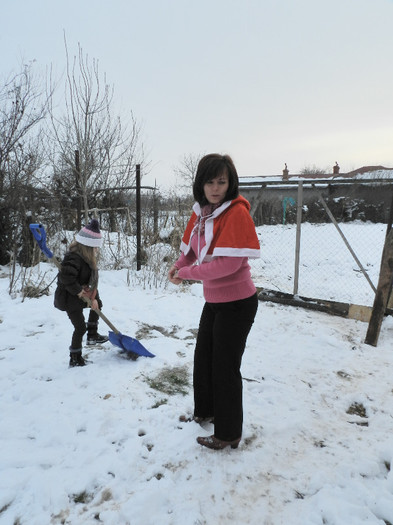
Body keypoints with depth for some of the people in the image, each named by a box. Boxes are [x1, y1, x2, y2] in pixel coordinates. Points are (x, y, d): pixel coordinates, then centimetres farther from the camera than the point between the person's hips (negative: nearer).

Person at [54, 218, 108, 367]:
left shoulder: (88, 257, 4)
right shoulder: (74, 258, -27)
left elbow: (92, 280, 4)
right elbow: (65, 277, -40)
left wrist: (93, 297, -3)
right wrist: (78, 290, -26)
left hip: (81, 295, 10)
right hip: (68, 298, -10)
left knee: (97, 304, 26)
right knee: (80, 327, -4)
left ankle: (92, 335, 34)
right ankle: (75, 359, 12)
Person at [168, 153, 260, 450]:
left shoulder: (237, 213, -21)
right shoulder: (201, 212, 2)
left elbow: (228, 263, -28)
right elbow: (190, 249, 11)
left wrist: (187, 273, -20)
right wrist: (178, 266, -10)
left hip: (237, 303, -8)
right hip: (213, 300, 8)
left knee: (225, 367, 5)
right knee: (203, 357, 22)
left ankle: (229, 434, 27)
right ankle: (205, 412, 47)